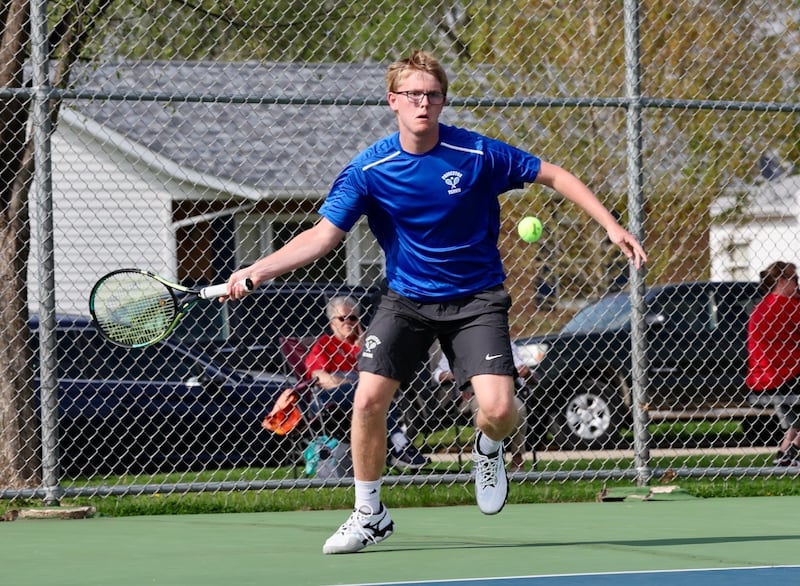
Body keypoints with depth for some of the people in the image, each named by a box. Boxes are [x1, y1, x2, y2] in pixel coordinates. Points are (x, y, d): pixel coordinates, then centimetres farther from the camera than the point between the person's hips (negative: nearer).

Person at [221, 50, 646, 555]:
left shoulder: (478, 154, -14)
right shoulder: (369, 169, -11)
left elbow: (554, 175, -3)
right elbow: (324, 234, -12)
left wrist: (612, 226, -8)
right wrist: (257, 271, -25)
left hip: (475, 299, -1)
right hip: (407, 299, 1)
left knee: (498, 409, -19)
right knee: (369, 398, -15)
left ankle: (489, 449, 20)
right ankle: (370, 515, 6)